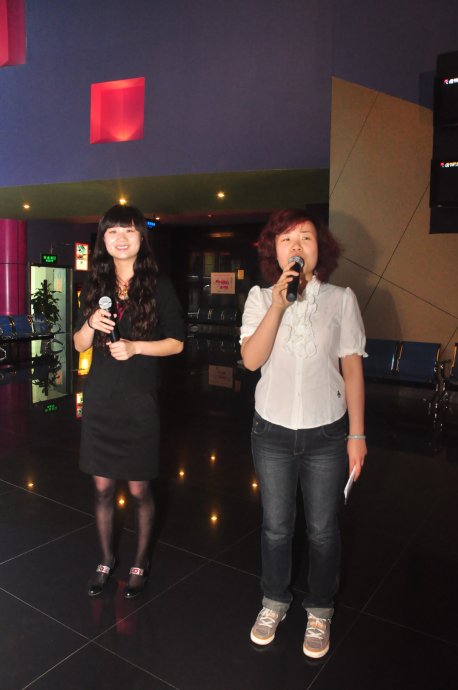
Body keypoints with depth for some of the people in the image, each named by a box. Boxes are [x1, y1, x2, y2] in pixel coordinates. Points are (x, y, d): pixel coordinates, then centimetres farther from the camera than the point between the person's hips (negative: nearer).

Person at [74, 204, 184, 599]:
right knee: (102, 487, 13)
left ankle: (141, 561, 29)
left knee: (139, 489, 6)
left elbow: (176, 343, -2)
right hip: (100, 399, 3)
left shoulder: (159, 286, -3)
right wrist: (91, 323, -11)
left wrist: (135, 347, -16)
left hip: (139, 401, -3)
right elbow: (79, 345, 10)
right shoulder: (96, 286, 7)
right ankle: (107, 559, 33)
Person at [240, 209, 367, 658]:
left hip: (326, 434, 0)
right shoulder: (260, 299, -1)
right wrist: (278, 306, -23)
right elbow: (251, 360, -14)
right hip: (272, 432, 1)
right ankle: (274, 602, 39)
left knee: (322, 530, 11)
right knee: (275, 526, 14)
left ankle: (319, 611, 35)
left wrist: (357, 434, -3)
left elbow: (352, 370, -1)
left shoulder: (341, 300, -3)